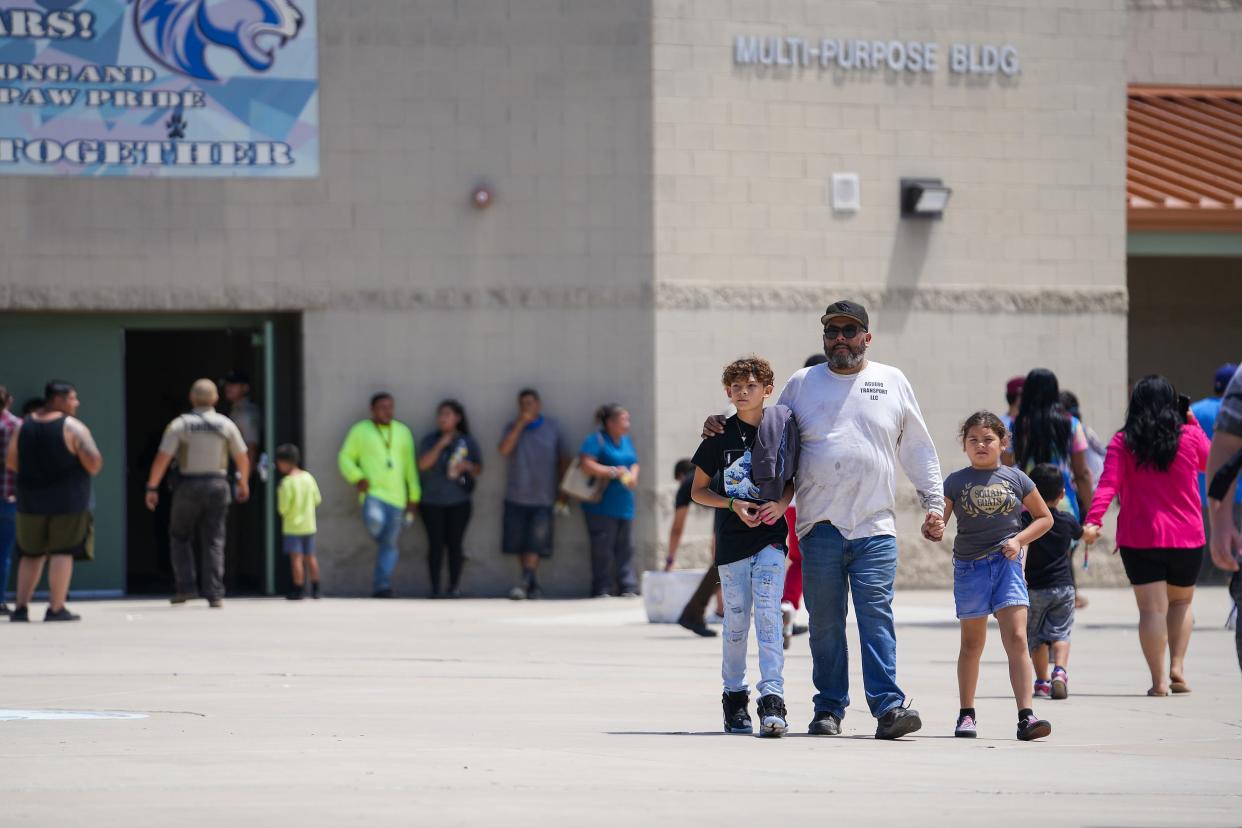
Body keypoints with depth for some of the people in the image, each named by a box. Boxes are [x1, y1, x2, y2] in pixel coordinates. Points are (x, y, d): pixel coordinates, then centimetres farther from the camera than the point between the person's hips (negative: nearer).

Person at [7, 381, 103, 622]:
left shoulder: (24, 426, 6)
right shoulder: (73, 427, -10)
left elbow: (11, 462, 10)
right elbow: (93, 462, -17)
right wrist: (93, 469, 5)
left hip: (31, 502, 5)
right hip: (67, 501, -5)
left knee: (31, 554, 15)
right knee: (63, 552, -1)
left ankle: (20, 607, 11)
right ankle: (56, 609, -5)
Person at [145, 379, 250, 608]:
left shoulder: (180, 424, -5)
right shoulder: (225, 425, 2)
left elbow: (162, 458, -11)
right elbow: (242, 458, 11)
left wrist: (152, 488, -4)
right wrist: (243, 483, 28)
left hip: (188, 486, -1)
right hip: (217, 486, 1)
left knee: (180, 537, 15)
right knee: (214, 542, 5)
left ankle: (186, 586, 3)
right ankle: (214, 594, -3)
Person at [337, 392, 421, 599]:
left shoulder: (402, 431, 14)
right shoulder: (360, 430, 5)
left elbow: (410, 466, 15)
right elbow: (345, 458, 5)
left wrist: (414, 497, 11)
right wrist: (357, 478, -13)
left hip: (396, 496, 4)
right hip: (372, 493, -4)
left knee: (389, 545, 1)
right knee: (375, 522, -32)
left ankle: (381, 588, 5)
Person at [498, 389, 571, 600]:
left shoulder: (552, 428, 5)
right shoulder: (513, 428, 6)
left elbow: (564, 459, 10)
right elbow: (504, 450, -13)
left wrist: (561, 490, 7)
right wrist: (520, 424, -15)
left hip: (543, 497, -2)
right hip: (517, 496, 2)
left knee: (535, 543, -12)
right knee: (519, 543, 5)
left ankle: (525, 583, -17)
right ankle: (532, 584, 15)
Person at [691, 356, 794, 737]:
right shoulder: (720, 437, 1)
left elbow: (793, 480, 15)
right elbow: (698, 490, 7)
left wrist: (781, 503, -7)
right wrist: (733, 505, -10)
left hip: (770, 537, -1)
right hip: (732, 541, 1)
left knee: (768, 615, -13)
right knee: (736, 622, 6)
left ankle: (772, 700, -20)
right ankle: (734, 698, 21)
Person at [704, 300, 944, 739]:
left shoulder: (892, 383, 12)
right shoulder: (802, 384, 12)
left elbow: (918, 450, 15)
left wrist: (934, 503, 9)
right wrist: (722, 428, 9)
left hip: (875, 527, -1)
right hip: (820, 526, 1)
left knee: (876, 616, -10)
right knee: (825, 623, 3)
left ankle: (888, 707, -14)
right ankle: (829, 709, 10)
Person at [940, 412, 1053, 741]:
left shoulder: (1016, 479, 5)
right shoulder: (956, 482, 4)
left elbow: (1044, 517, 13)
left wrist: (1019, 540, -2)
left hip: (1006, 564, -1)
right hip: (970, 566, 1)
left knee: (1016, 639, -12)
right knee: (972, 642, 11)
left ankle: (1026, 716, -18)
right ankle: (966, 714, 23)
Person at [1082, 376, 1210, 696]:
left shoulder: (1123, 442, -3)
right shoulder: (1190, 437, 0)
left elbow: (1108, 484, -14)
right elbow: (1208, 462, 21)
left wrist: (1093, 520, -21)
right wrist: (1192, 422, 23)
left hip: (1140, 538, -1)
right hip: (1186, 537, 1)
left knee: (1153, 608, -1)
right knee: (1181, 601, 21)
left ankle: (1159, 679, -7)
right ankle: (1177, 666, 8)